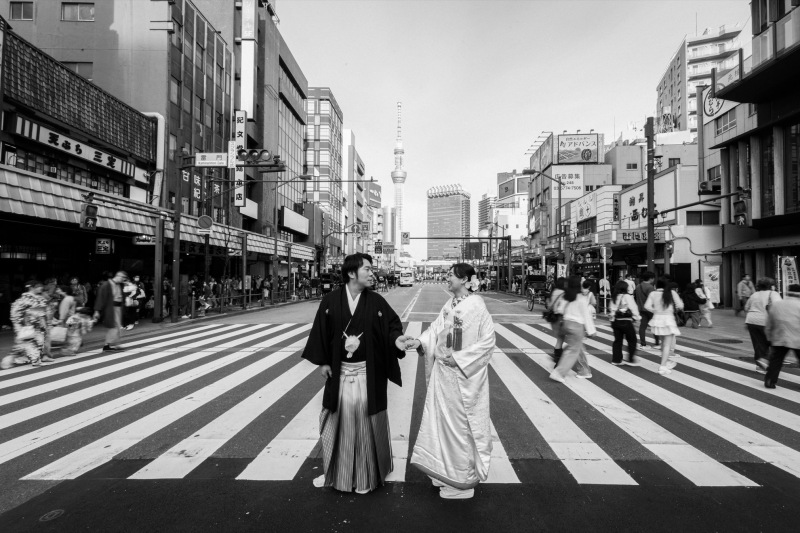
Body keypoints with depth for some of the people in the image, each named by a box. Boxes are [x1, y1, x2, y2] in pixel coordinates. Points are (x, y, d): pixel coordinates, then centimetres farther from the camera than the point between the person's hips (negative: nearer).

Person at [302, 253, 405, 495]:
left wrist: (397, 339, -22)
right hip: (339, 372, 1)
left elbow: (392, 323, -1)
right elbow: (320, 330, 0)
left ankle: (366, 476, 29)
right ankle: (335, 472, 36)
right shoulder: (331, 300, -6)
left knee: (365, 421, 8)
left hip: (367, 374, -1)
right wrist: (322, 361, -1)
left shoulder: (376, 301, -5)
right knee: (338, 422, 14)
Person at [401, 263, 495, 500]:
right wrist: (419, 342, -14)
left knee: (461, 423, 7)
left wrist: (459, 358, -17)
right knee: (442, 419, 16)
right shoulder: (449, 305, 6)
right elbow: (436, 330, 4)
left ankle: (462, 479, 28)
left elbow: (488, 340, -15)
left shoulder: (476, 305, -16)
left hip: (465, 375, -7)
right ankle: (446, 470, 35)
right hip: (443, 372, 7)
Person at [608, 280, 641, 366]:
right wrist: (636, 318, -3)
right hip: (626, 322, -6)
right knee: (632, 340, 8)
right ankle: (631, 360, 8)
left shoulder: (613, 297, 6)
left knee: (617, 340, 12)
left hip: (615, 321, 6)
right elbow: (633, 308, -12)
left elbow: (610, 309, 8)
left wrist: (612, 318, 14)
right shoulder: (627, 297, -12)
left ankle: (616, 360, 15)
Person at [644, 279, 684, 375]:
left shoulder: (653, 293, 4)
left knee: (664, 342, 22)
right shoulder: (672, 292, -1)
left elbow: (647, 306, -4)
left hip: (657, 319, 4)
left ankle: (666, 362, 34)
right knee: (667, 345, -1)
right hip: (668, 319, -4)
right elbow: (680, 306, -4)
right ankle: (663, 367, -8)